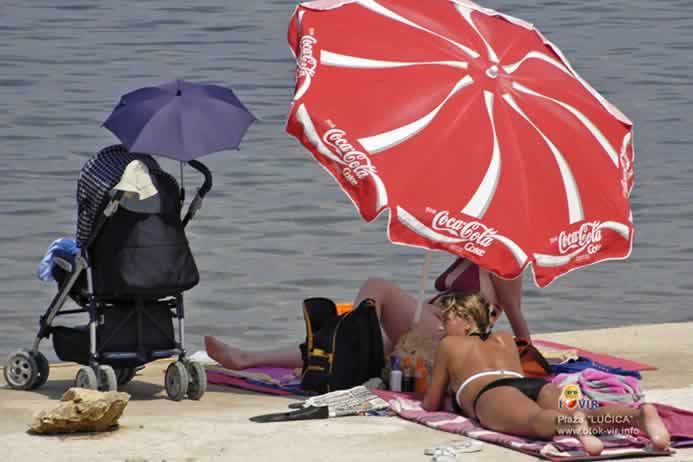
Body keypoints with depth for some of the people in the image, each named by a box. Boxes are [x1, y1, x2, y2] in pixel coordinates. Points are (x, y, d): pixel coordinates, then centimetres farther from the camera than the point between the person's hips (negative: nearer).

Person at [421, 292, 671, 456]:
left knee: (536, 421, -40)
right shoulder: (505, 340, 43)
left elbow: (430, 404, 35)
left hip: (494, 394, -5)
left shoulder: (449, 345, 31)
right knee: (589, 416, -26)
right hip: (539, 385, 5)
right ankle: (640, 415, -57)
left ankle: (573, 422, -76)